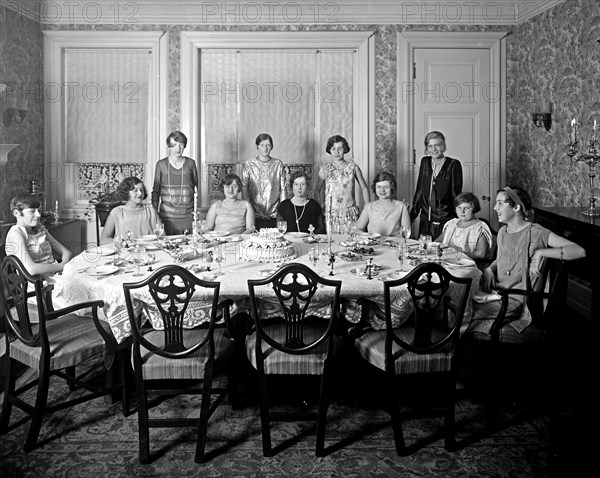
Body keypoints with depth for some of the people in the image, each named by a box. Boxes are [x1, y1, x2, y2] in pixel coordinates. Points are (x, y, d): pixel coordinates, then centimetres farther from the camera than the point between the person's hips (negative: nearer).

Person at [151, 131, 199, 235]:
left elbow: (197, 186, 11)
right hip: (167, 216, -1)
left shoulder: (190, 163, 5)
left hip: (188, 217, 1)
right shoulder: (161, 165, 3)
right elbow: (156, 191, 7)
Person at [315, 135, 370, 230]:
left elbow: (364, 188, 12)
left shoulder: (352, 167, 5)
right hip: (331, 214, 0)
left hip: (350, 214, 0)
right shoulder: (325, 168, 4)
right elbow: (317, 190, 10)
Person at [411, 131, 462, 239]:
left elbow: (456, 194, -6)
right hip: (425, 221, 4)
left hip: (445, 221, -4)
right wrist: (413, 214, 8)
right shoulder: (425, 162, 9)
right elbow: (419, 190, 12)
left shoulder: (454, 165, -4)